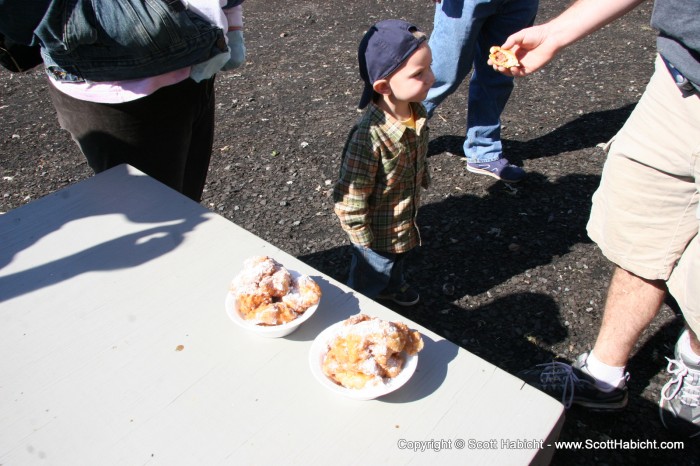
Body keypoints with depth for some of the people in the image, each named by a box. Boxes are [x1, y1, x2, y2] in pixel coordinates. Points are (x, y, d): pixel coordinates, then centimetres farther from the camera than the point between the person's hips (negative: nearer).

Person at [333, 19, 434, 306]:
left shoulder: (416, 113, -14)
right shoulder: (370, 135, -39)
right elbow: (351, 197, -31)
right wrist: (364, 241, -21)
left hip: (406, 219, 7)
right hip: (379, 231, -7)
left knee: (397, 261, 35)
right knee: (371, 278, 20)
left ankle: (393, 286, 66)